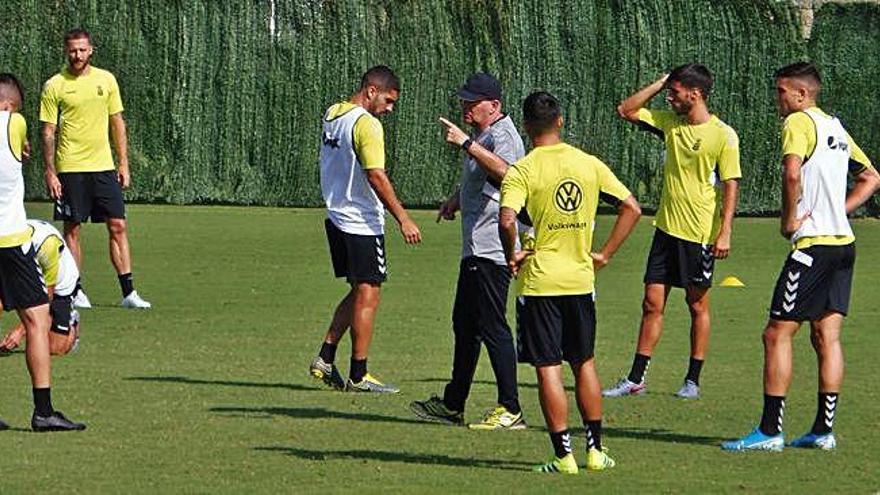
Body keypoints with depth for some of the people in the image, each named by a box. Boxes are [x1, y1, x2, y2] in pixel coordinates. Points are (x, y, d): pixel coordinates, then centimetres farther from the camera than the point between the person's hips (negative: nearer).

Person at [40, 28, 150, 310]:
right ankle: (75, 291, 9)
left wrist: (124, 164, 8)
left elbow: (117, 124, 12)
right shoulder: (55, 86, -3)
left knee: (118, 227, -1)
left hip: (104, 166, 3)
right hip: (70, 168, -3)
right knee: (72, 229, 1)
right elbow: (48, 132, -2)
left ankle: (128, 292, 1)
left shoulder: (106, 80, 7)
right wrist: (50, 173, -8)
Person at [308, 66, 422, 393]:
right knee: (367, 296, -1)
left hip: (336, 217, 9)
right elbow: (376, 176, -23)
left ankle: (325, 359, 13)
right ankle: (358, 376, 2)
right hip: (362, 223, -9)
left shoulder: (332, 115, 11)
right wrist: (402, 218, -22)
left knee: (359, 292, 17)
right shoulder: (366, 124, -17)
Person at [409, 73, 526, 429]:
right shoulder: (481, 136, 18)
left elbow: (504, 171, -38)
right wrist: (455, 199, 19)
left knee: (492, 327, -10)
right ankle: (452, 405, 28)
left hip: (492, 249, -11)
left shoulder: (502, 136, -15)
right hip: (475, 249, 11)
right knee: (464, 324, 18)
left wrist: (466, 143, -42)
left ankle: (510, 410, -8)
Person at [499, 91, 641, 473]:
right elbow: (632, 208, 4)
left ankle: (564, 456, -1)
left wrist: (511, 256, -8)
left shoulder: (522, 170, -10)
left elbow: (507, 220, -25)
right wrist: (604, 254, 8)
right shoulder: (589, 164, 3)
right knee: (584, 363, 17)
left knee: (548, 368, 0)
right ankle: (595, 450, 19)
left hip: (539, 281, -4)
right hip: (580, 279, 4)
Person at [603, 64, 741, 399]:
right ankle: (636, 380, 8)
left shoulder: (723, 135, -10)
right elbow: (626, 110, 12)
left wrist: (725, 233, -16)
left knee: (697, 305, 5)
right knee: (652, 304, 5)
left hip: (700, 234, -6)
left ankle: (693, 380, 14)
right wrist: (659, 84, 4)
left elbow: (730, 186, -11)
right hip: (667, 229, 6)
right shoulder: (670, 123, 7)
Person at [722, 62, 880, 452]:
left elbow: (792, 174, -26)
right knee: (827, 337, 8)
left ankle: (770, 430, -6)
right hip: (843, 241, 9)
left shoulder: (799, 122, -8)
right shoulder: (836, 127, 18)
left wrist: (789, 219, -13)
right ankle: (824, 429, 8)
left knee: (777, 333, -4)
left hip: (813, 244, -9)